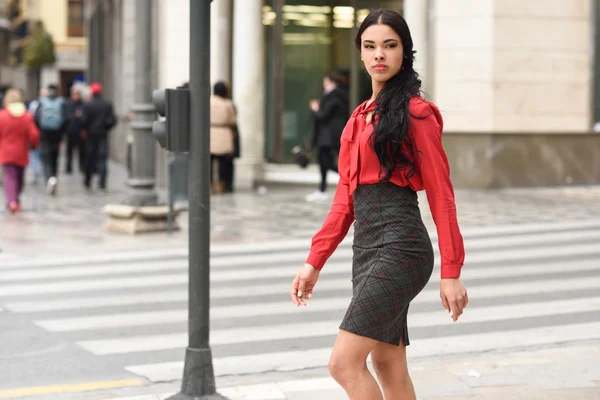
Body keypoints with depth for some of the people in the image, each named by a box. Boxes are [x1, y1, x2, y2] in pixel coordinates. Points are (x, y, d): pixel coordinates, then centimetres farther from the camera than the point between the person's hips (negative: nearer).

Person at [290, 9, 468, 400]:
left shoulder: (416, 113, -6)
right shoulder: (361, 117, 17)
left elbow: (441, 195, -8)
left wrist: (451, 272, -12)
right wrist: (315, 262, 13)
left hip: (399, 248, -8)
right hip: (367, 250, 8)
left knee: (345, 363, -14)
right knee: (388, 365, 10)